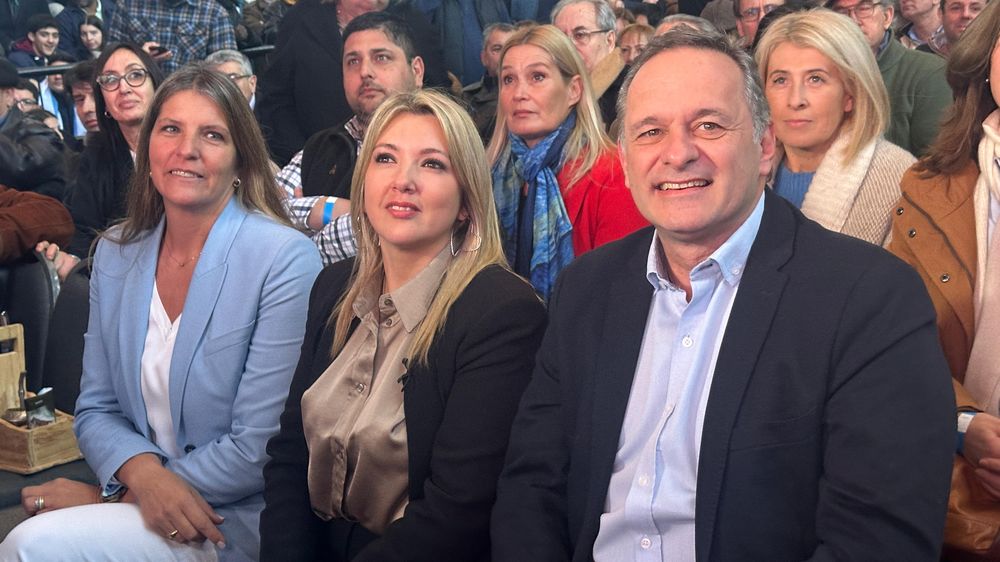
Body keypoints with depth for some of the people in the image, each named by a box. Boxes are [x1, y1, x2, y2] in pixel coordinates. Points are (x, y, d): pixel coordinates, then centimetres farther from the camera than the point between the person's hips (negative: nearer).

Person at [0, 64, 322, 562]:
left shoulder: (285, 260, -13)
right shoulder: (115, 253, 5)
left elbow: (260, 447, -15)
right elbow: (97, 410, 8)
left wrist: (109, 493, -13)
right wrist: (143, 472, -15)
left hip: (236, 521, -5)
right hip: (135, 496, 5)